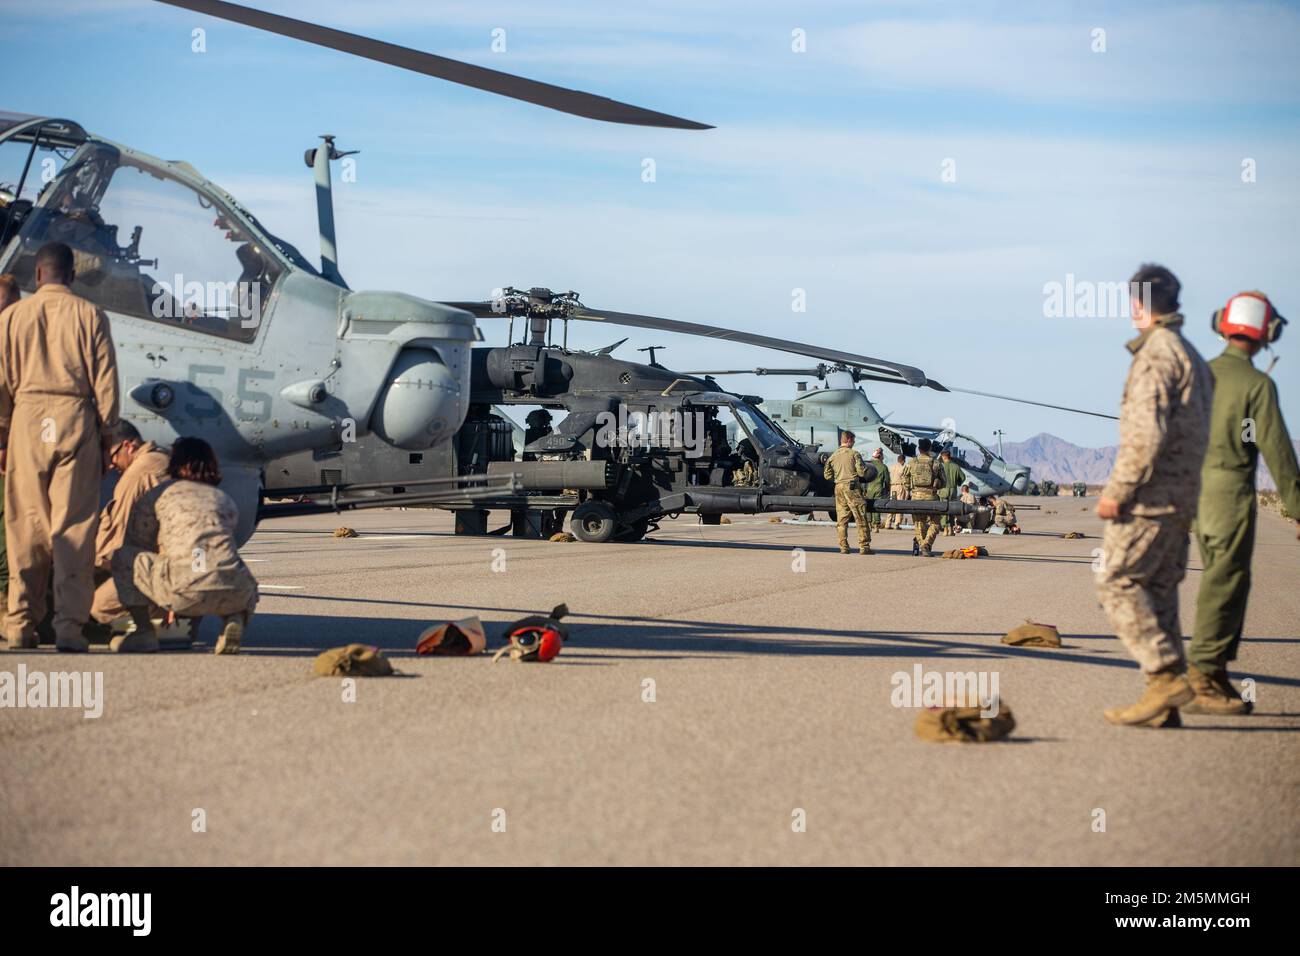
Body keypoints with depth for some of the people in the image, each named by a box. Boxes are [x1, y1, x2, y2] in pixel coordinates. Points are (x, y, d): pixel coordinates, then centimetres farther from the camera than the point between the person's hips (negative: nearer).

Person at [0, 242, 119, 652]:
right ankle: (69, 624, -5)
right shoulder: (89, 315, 3)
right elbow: (105, 380, 2)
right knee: (74, 526, -1)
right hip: (75, 419, -1)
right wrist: (106, 437, 9)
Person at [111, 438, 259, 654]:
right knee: (248, 587, 41)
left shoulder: (160, 493, 19)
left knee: (121, 557, 19)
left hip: (188, 590, -3)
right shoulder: (225, 500, 28)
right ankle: (235, 619, 6)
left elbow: (136, 539, 28)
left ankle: (144, 631, 12)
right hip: (232, 593, 3)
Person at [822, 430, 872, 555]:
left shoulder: (833, 456, 10)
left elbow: (827, 475, 12)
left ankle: (843, 547, 5)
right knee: (860, 518, -1)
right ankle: (864, 546, -4)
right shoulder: (854, 454, -4)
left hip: (838, 488, 5)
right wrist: (868, 472, 14)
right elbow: (862, 472, -7)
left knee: (841, 519, 7)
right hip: (851, 487, -5)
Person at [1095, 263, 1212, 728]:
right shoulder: (1193, 357, 19)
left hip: (1151, 493, -9)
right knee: (1159, 590, 9)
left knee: (1117, 583, -7)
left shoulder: (1155, 354, -12)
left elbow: (1147, 431, -21)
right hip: (1183, 496, 9)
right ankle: (1165, 705, 8)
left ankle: (1166, 677, -13)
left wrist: (1117, 490, -17)